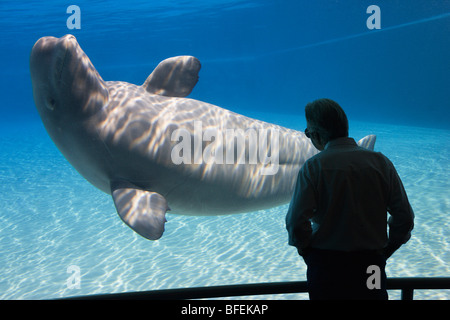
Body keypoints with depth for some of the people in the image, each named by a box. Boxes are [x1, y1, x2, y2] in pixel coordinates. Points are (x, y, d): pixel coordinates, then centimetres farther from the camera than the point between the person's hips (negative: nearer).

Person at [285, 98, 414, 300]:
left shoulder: (313, 167, -11)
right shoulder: (380, 162, -3)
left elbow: (296, 223, -16)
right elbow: (405, 219, -2)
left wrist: (307, 253, 2)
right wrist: (383, 253, 10)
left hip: (325, 265, -2)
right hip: (371, 264, 2)